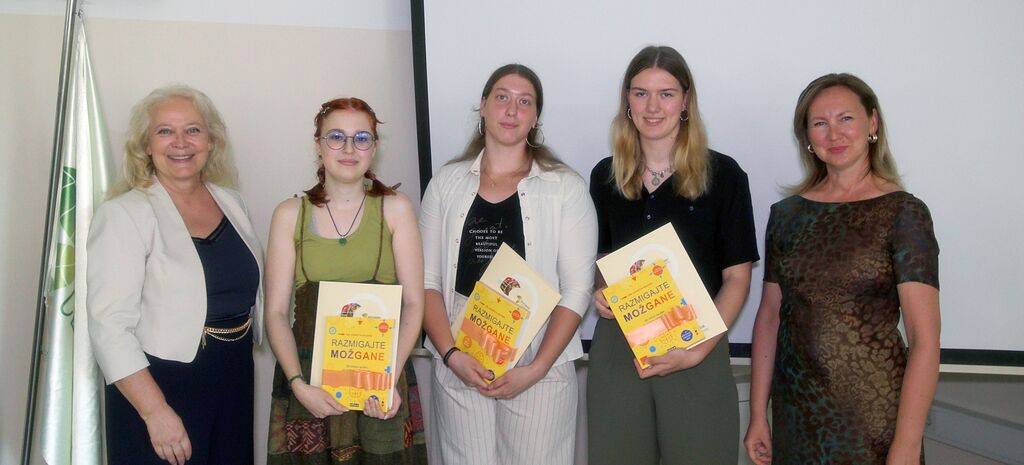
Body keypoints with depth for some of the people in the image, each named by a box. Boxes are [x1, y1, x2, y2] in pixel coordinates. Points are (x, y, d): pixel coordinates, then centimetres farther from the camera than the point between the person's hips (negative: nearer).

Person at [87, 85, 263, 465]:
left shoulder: (230, 202, 6)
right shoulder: (124, 214, -12)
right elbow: (110, 324, -19)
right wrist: (156, 411, -22)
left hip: (234, 382, 6)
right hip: (159, 384, -6)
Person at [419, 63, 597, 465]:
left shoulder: (566, 188, -3)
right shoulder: (447, 183, 4)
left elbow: (577, 288, -6)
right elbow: (427, 279, 2)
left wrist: (537, 368, -13)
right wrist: (450, 355, -10)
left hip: (538, 364, -2)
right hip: (458, 364, 2)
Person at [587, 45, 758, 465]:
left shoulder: (722, 175, -4)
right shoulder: (605, 176, 6)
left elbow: (736, 277, -4)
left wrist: (698, 349, -14)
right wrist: (599, 291, -4)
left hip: (697, 346, -2)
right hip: (616, 348, 3)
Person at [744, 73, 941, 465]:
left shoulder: (902, 213, -8)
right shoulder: (787, 213, 3)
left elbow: (924, 341, -13)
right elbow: (769, 317, 5)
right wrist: (758, 415, 3)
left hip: (874, 414, -3)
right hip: (794, 414, 3)